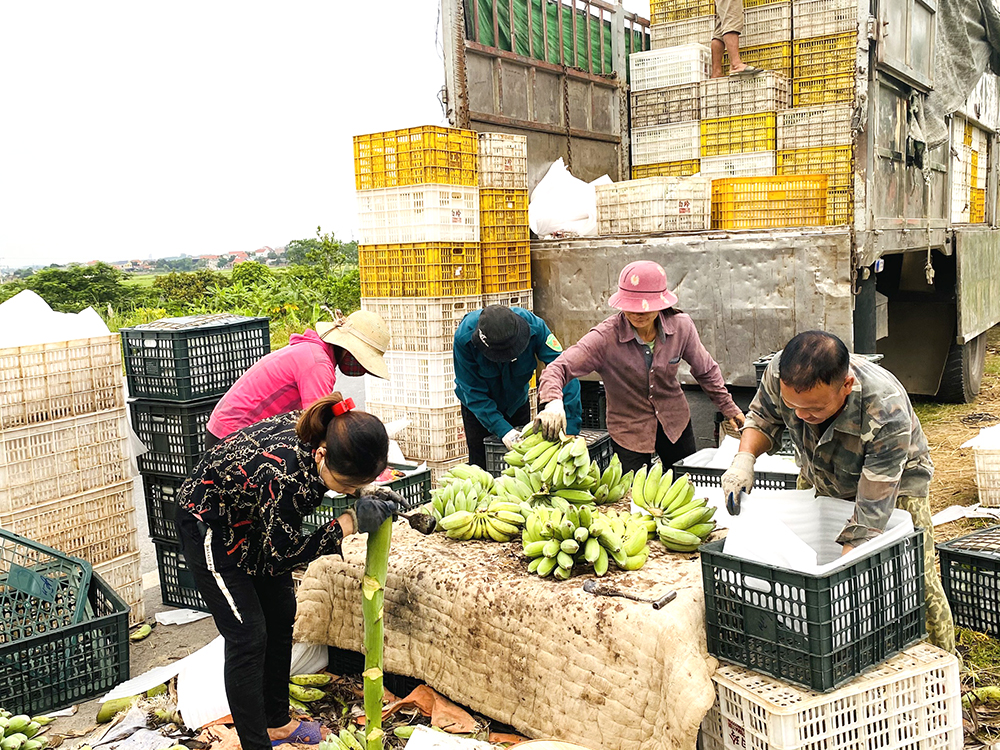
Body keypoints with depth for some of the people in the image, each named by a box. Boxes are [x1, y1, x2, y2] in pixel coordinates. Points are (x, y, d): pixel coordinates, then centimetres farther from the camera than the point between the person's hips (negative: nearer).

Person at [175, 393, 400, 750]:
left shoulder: (322, 432, -22)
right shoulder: (286, 476, -42)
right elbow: (279, 559, -27)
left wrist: (365, 492, -13)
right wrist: (349, 522, -30)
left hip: (254, 518, 8)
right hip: (210, 527, -8)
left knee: (281, 616, 14)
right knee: (248, 636, -7)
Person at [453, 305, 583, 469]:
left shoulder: (534, 326, -33)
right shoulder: (464, 338, -34)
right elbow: (473, 392, -27)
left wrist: (570, 428, -40)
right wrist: (502, 429, -37)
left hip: (517, 402, 2)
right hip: (478, 406, -2)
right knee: (482, 465, -3)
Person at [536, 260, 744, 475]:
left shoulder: (681, 326, -15)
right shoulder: (605, 337, -25)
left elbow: (705, 370, 2)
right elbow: (559, 368, -29)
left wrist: (728, 407, 11)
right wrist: (553, 401, -50)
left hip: (676, 425, 3)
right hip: (628, 433, -3)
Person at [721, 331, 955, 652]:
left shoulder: (888, 414, -42)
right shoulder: (779, 373, -31)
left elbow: (869, 520, -39)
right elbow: (762, 417, -7)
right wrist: (744, 459, -27)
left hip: (896, 480, -3)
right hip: (819, 476, 4)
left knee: (918, 584, -8)